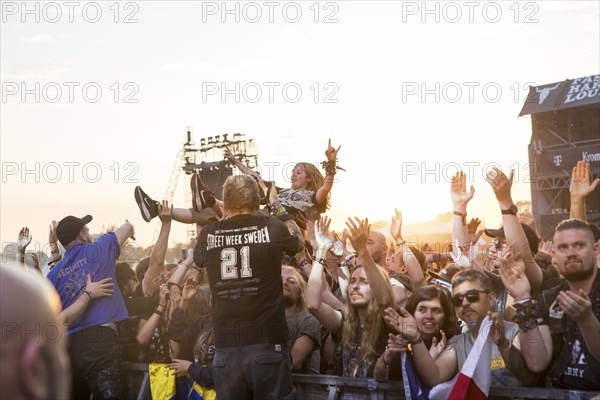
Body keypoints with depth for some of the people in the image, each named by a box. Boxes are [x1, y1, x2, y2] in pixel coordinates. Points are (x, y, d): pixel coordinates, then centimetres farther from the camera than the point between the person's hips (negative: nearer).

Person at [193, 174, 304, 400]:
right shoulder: (272, 228, -1)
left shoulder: (208, 235, 4)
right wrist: (285, 215, 39)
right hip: (267, 345, -2)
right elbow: (299, 243, 22)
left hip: (225, 347, 2)